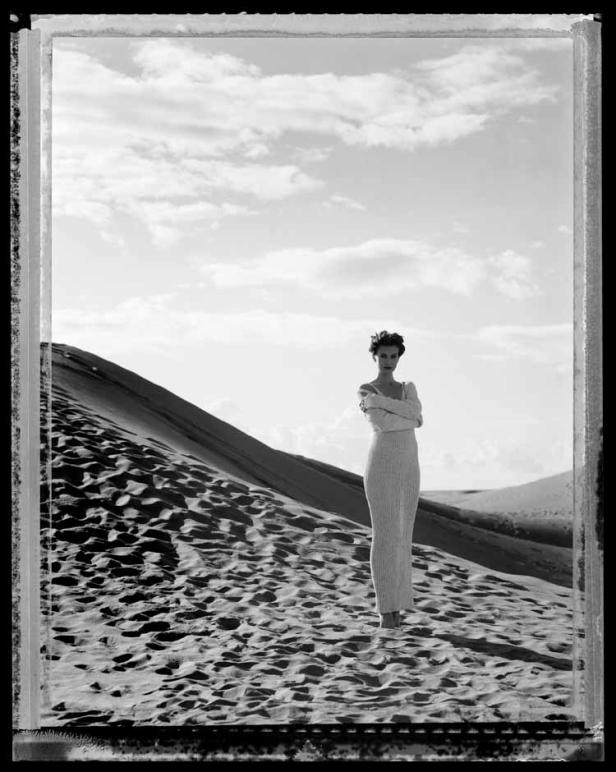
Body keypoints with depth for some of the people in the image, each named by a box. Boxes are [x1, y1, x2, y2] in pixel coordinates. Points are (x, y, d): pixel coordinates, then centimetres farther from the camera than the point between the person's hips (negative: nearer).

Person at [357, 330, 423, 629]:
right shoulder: (364, 391, -3)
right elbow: (382, 423, -19)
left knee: (402, 536, 7)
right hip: (381, 466, -6)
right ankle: (386, 611, -3)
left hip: (408, 468, 6)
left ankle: (394, 605, 15)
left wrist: (380, 401, -15)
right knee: (385, 536, -9)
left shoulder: (408, 388, 14)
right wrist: (410, 419, -5)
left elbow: (415, 414, -10)